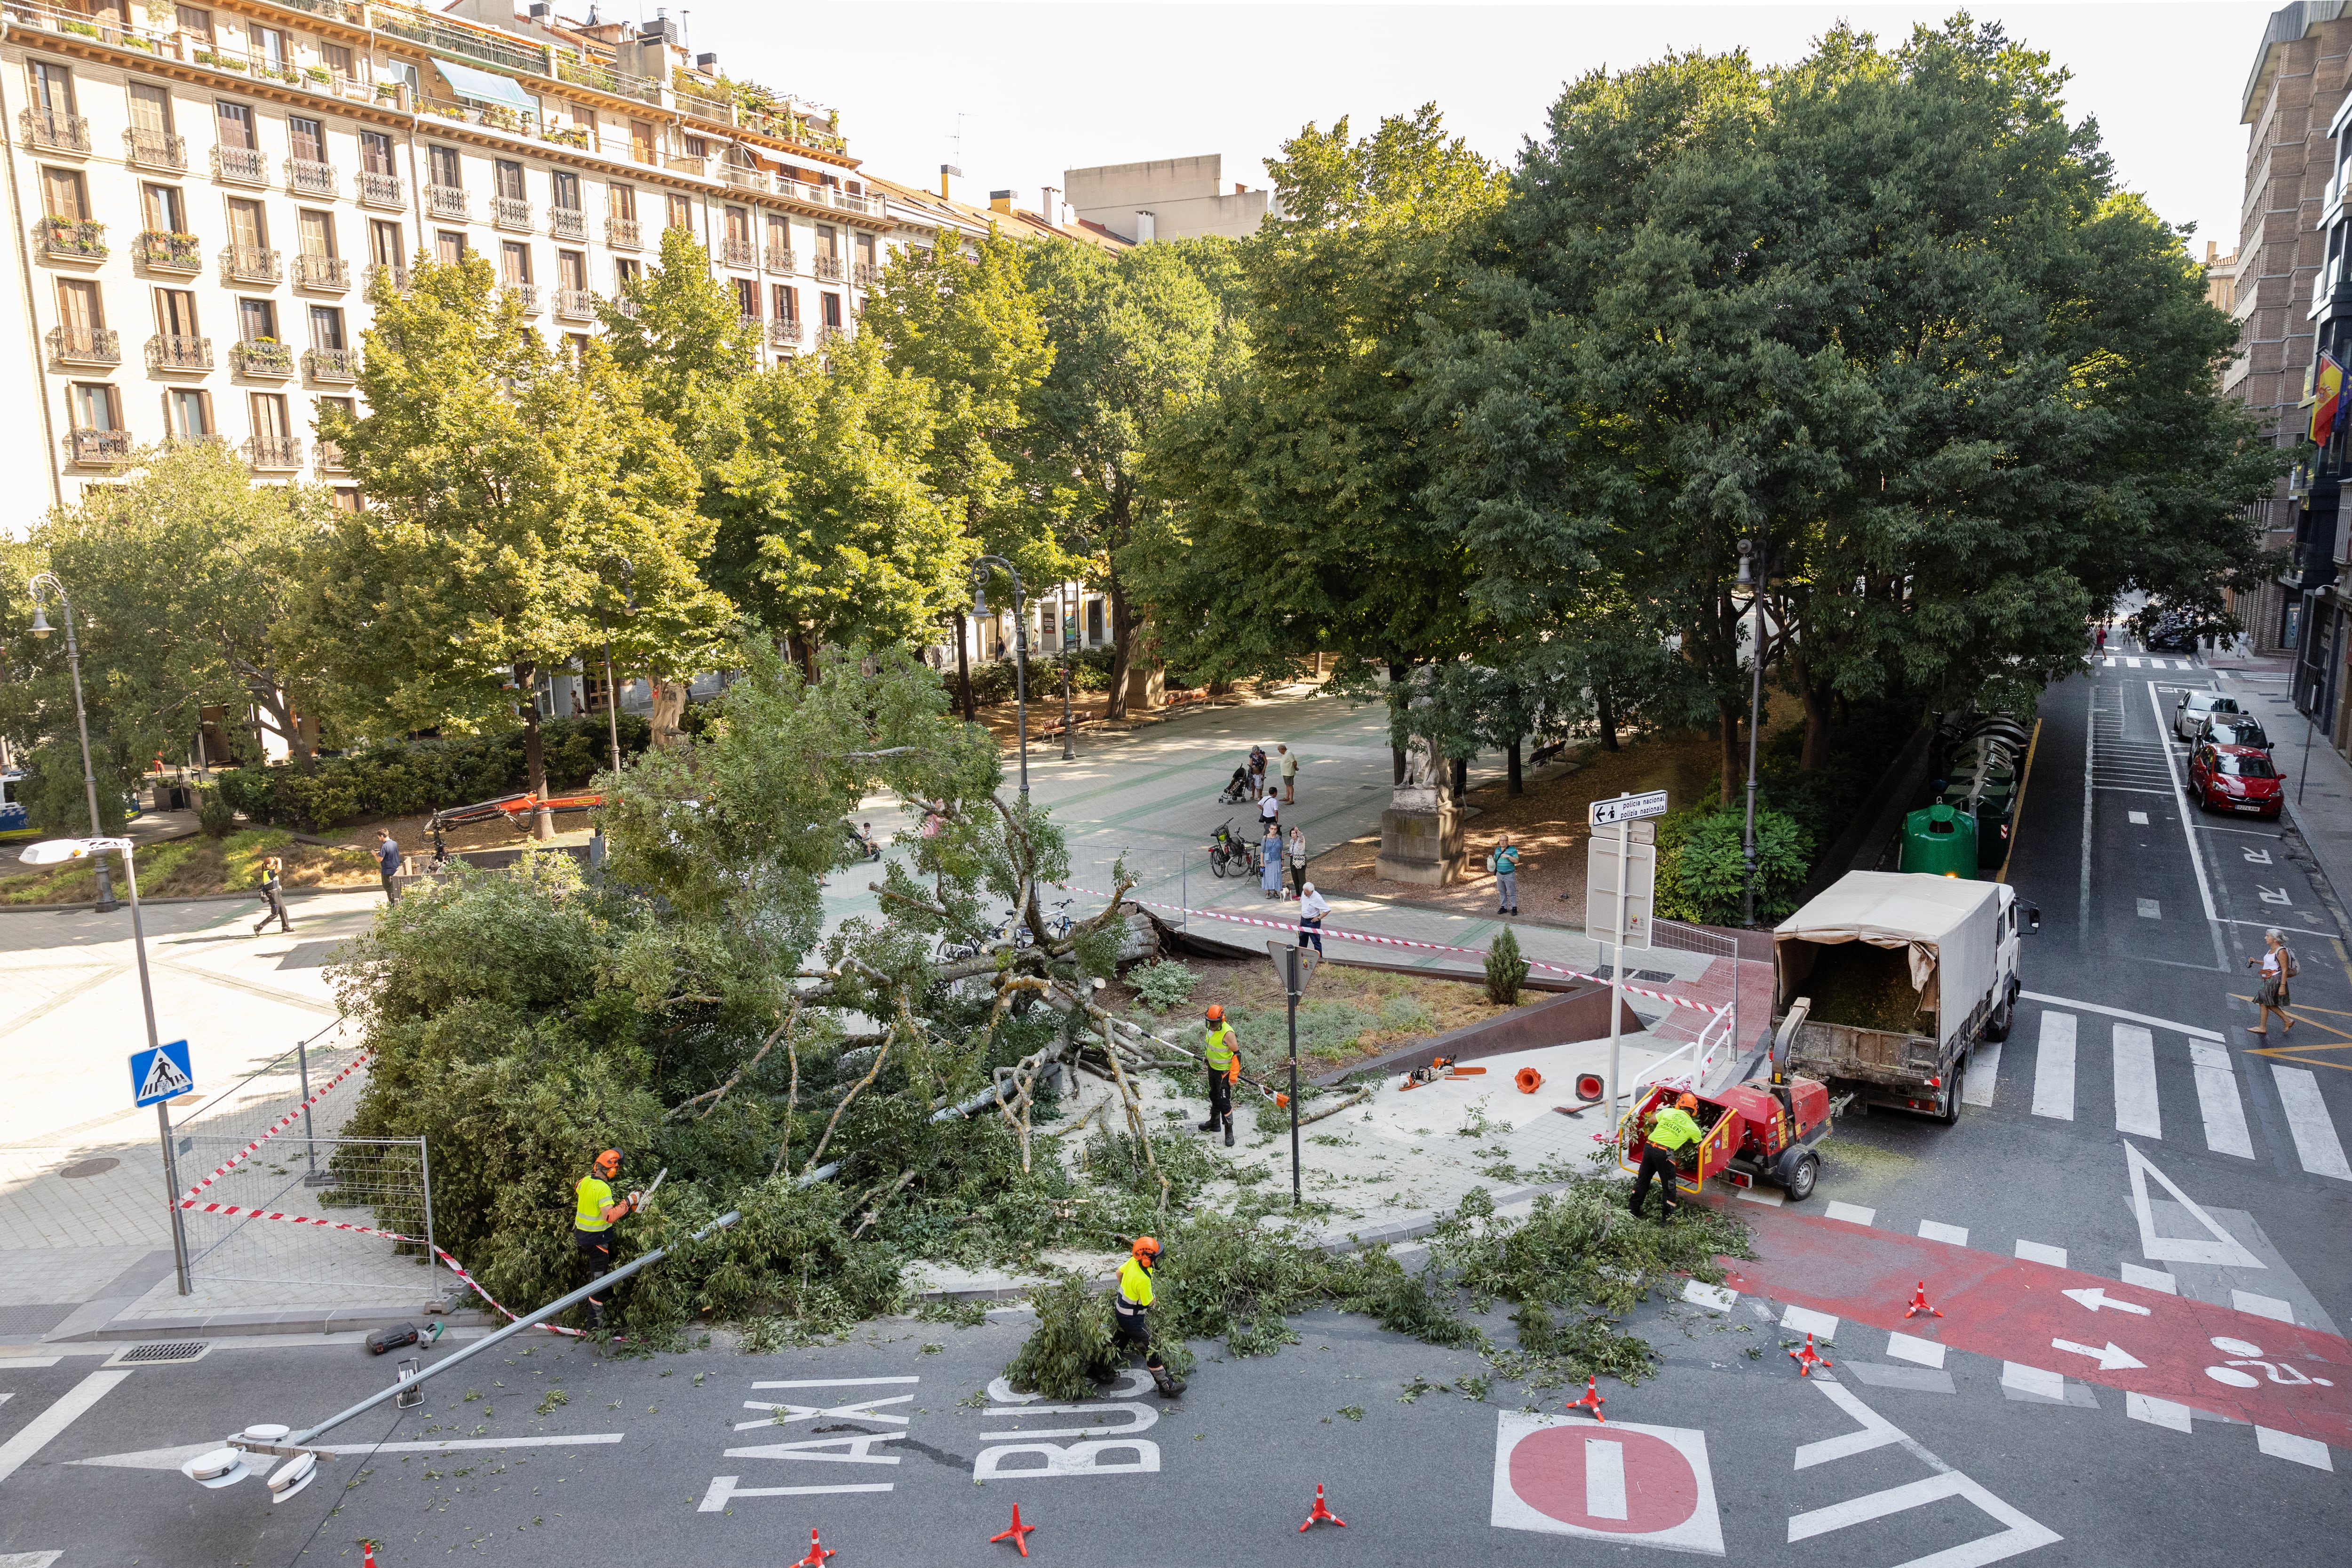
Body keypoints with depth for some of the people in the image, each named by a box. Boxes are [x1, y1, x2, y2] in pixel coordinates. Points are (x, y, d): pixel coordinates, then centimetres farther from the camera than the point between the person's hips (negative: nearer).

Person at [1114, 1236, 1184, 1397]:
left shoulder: (1133, 1262, -13)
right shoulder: (1143, 1279, -37)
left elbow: (1119, 1272, 8)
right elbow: (1149, 1302, -23)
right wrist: (1154, 1298, -2)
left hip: (1120, 1310, 9)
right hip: (1133, 1319, -9)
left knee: (1124, 1336, 35)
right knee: (1150, 1351, -1)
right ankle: (1167, 1386, 5)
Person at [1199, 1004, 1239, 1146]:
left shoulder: (1228, 1033, -29)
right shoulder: (1211, 1027, -4)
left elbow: (1237, 1054, -23)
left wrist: (1234, 1076, -23)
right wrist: (1208, 1056, 29)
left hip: (1224, 1072, -8)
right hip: (1212, 1068, 8)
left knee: (1224, 1102, -5)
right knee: (1214, 1097, 24)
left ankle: (1229, 1132, 6)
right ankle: (1214, 1122, 44)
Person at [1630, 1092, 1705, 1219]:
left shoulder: (1668, 1112, 7)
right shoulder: (1693, 1128, 3)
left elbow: (1651, 1120, 19)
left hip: (1649, 1147, 4)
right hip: (1664, 1154, -4)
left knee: (1642, 1181, 19)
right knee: (1670, 1189, 10)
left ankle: (1634, 1212, 28)